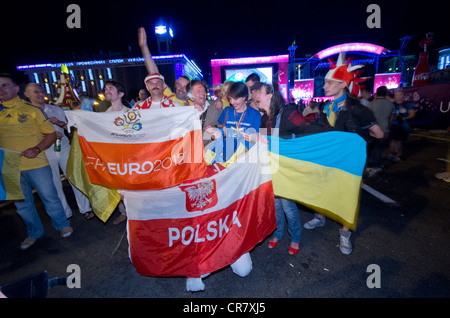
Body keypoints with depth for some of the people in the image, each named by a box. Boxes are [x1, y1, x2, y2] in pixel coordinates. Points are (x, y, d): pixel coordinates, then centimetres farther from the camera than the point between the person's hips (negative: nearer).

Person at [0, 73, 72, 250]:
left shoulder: (32, 110, 0)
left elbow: (51, 134, 0)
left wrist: (37, 149, -15)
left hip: (35, 164, -4)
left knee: (50, 197, 5)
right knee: (22, 203, 15)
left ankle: (62, 225, 25)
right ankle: (34, 233, 33)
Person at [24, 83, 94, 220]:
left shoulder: (57, 109, 10)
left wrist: (59, 122, -9)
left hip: (64, 149, 2)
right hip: (45, 153, -1)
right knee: (55, 185, 6)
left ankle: (85, 208, 9)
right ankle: (64, 214, 19)